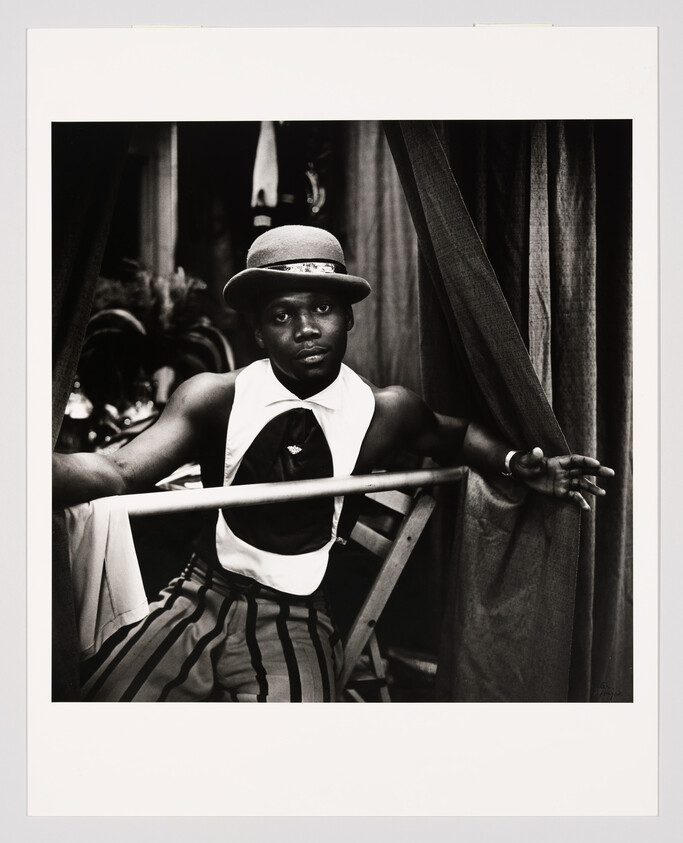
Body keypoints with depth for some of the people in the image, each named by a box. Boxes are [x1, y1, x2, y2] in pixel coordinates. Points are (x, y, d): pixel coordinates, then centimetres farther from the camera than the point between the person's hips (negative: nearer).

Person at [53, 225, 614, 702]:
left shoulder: (385, 412, -4)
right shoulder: (218, 398, -8)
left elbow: (455, 435, 18)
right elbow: (121, 473, -20)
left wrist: (516, 463, -1)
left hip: (294, 627, -1)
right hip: (198, 601, 2)